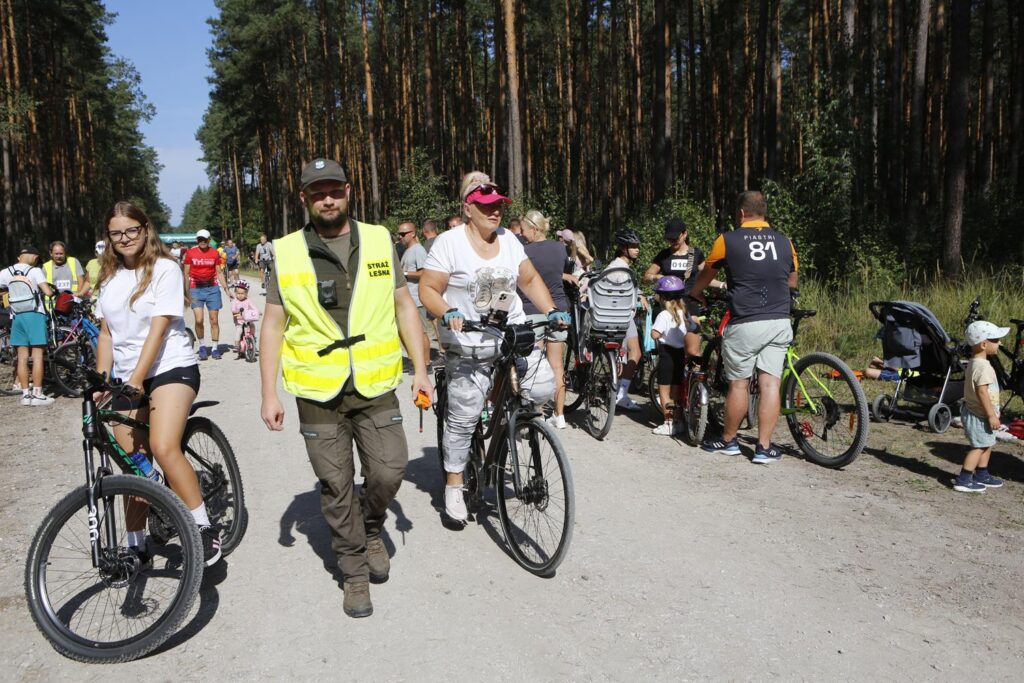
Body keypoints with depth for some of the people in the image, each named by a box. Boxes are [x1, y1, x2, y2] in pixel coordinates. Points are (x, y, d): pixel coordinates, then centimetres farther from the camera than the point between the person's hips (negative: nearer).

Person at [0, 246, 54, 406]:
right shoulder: (35, 271, -7)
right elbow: (48, 292, -16)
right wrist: (52, 291, 7)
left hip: (17, 317, 4)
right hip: (34, 315, -4)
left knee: (22, 357, 8)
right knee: (37, 356, -1)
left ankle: (25, 394, 10)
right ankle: (37, 394, -1)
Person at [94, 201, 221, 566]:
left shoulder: (165, 269, -6)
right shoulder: (110, 276, 13)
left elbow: (158, 328, -15)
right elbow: (106, 334, 13)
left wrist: (137, 378, -22)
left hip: (170, 368, -6)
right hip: (126, 379, 6)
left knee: (164, 449, -26)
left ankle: (204, 529, -17)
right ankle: (135, 544, 23)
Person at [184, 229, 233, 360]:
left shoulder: (214, 253, 3)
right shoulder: (190, 253, -1)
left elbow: (219, 272, 7)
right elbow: (187, 274, 3)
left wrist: (226, 289, 2)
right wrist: (186, 292, -1)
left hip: (212, 288, 1)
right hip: (196, 289, -1)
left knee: (214, 320, 4)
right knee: (199, 320, -10)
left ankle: (215, 348, 14)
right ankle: (202, 346, 9)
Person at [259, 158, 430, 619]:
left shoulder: (379, 241, 4)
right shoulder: (287, 253, 0)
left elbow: (404, 306, 8)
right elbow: (273, 325, 3)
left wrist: (420, 369, 3)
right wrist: (269, 395, -2)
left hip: (375, 387, 1)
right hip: (318, 392, 0)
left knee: (389, 471, -4)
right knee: (336, 486, 6)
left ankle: (371, 529, 29)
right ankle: (355, 573, 24)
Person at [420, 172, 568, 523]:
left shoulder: (509, 239, 9)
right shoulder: (450, 243, -5)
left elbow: (530, 280, 13)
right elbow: (428, 289, -7)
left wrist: (552, 311, -1)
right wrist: (447, 313, -26)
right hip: (468, 346, -4)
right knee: (463, 416, -2)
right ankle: (453, 487, 15)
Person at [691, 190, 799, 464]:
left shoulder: (728, 240, -1)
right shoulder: (785, 242, 9)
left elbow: (706, 274, 14)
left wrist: (694, 294, 34)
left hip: (745, 325, -3)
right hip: (779, 323, 4)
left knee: (739, 384, 7)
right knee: (770, 384, 4)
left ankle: (728, 440, 21)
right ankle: (764, 447, 8)